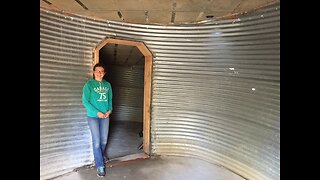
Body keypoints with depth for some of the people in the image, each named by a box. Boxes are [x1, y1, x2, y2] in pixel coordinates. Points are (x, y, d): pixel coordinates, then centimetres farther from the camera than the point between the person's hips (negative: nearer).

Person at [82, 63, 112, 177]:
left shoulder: (107, 85, 7)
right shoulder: (89, 84, -7)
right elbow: (85, 101, -11)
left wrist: (109, 110, -5)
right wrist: (97, 112, -17)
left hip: (105, 116, 4)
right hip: (93, 116, -4)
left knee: (104, 140, 13)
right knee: (97, 141, -1)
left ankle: (99, 157, 39)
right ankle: (100, 166, 12)